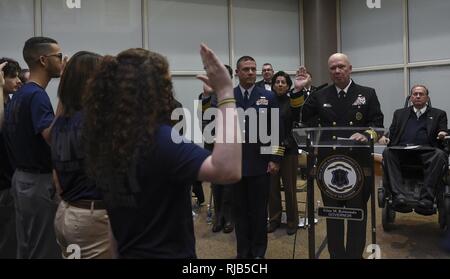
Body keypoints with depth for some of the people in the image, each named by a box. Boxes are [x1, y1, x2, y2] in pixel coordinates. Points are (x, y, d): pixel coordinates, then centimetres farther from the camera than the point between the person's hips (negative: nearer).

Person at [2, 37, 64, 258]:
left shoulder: (19, 94, 12)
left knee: (26, 250, 18)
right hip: (40, 182, -10)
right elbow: (53, 136, -32)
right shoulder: (36, 94, -18)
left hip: (22, 179, 10)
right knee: (44, 252, 1)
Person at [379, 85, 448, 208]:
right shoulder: (399, 113, 27)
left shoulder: (438, 114, 23)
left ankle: (427, 197, -36)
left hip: (426, 150, -1)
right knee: (387, 152, -32)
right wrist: (385, 138, -4)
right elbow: (392, 132, 20)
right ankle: (399, 195, -40)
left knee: (440, 155, -34)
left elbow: (443, 133, 14)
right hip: (402, 150, 1)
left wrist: (443, 135, -11)